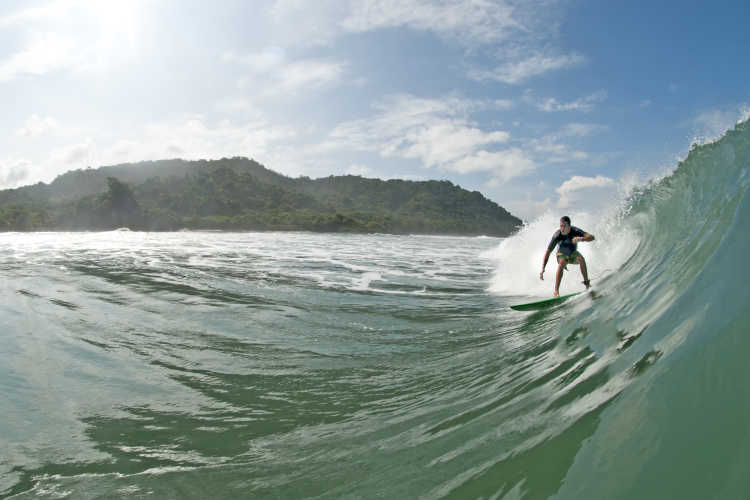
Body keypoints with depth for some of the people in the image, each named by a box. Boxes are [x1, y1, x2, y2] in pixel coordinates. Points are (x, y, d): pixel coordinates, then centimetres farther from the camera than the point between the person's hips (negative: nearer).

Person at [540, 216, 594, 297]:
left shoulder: (575, 231, -29)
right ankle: (556, 291, -34)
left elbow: (591, 237, -35)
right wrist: (543, 269, -38)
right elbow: (548, 252, -29)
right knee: (561, 263, -33)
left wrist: (581, 239, -57)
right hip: (562, 254, -1)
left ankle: (587, 283, -17)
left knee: (581, 259, -31)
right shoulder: (557, 235, -31)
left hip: (573, 253, 2)